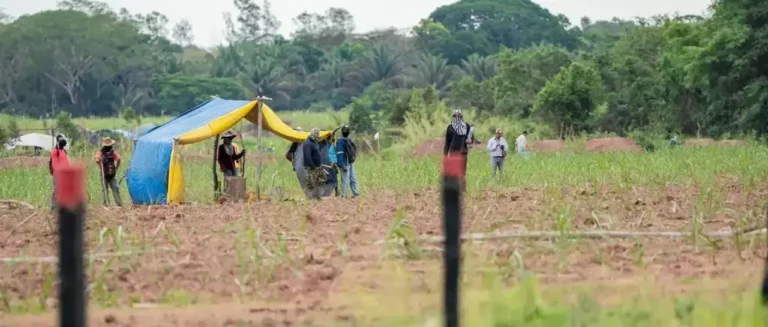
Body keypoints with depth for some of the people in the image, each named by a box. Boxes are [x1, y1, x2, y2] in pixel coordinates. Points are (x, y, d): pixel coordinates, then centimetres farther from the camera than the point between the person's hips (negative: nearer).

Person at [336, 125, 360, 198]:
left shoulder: (348, 140, 14)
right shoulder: (340, 141, -13)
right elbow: (339, 154, -19)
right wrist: (342, 165, -23)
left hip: (351, 163, 9)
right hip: (345, 164, -9)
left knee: (353, 179, 11)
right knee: (345, 180, -7)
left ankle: (355, 194, 16)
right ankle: (343, 195, -3)